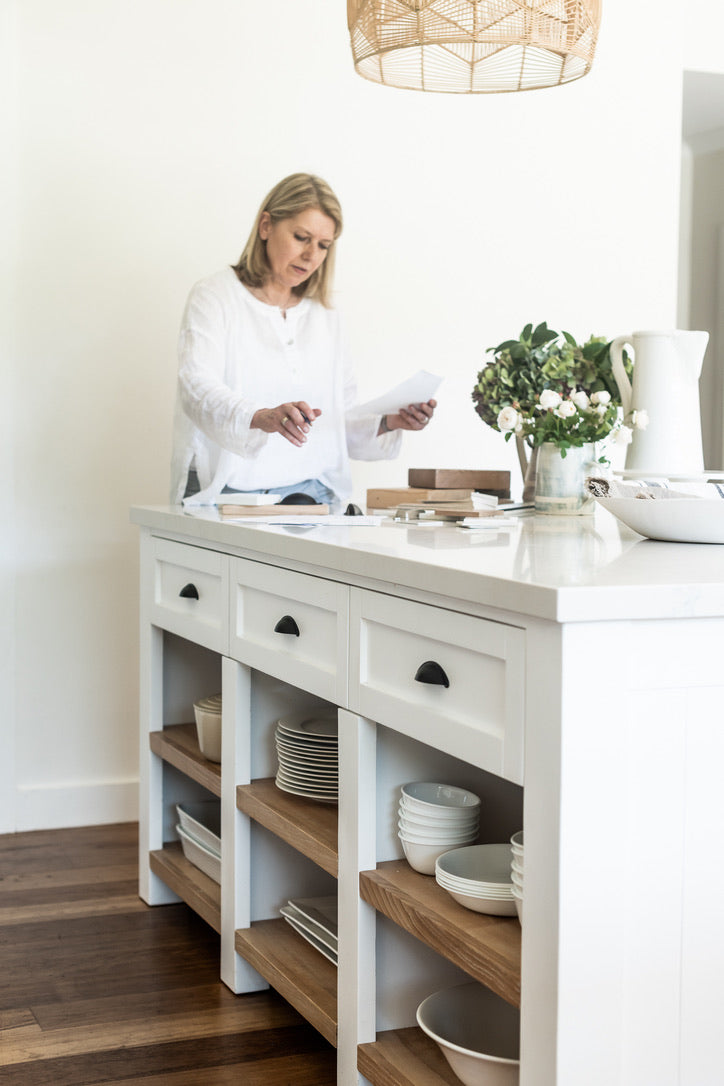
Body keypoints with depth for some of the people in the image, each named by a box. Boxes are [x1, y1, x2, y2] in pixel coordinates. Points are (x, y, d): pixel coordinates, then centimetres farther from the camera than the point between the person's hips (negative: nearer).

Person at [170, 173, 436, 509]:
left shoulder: (324, 315, 18)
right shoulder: (214, 297, 2)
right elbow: (198, 388, -16)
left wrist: (389, 423, -2)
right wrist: (264, 417, -35)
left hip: (312, 496, 4)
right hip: (230, 493, -3)